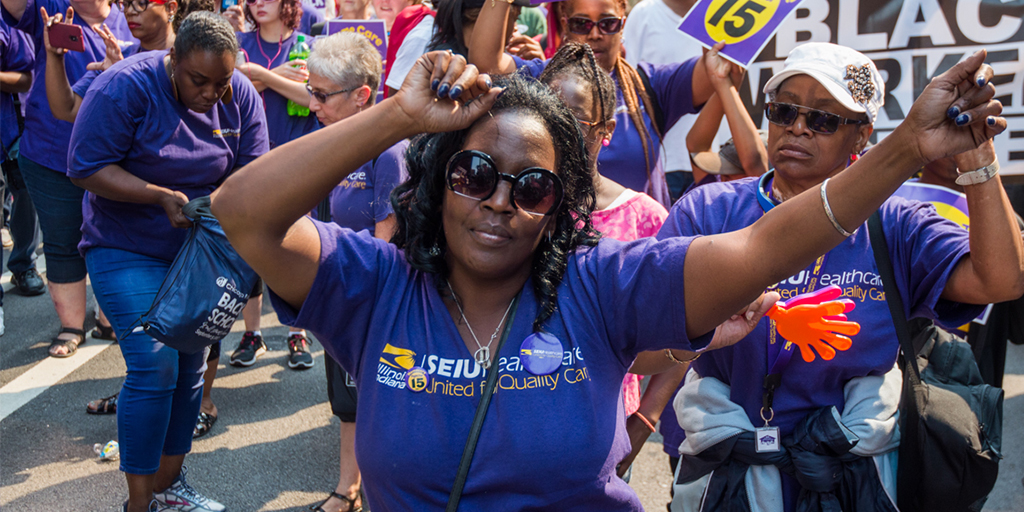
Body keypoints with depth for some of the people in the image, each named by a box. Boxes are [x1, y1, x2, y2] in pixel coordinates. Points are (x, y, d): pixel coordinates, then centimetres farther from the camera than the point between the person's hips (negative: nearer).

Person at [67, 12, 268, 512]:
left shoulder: (240, 97, -5)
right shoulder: (126, 86, -18)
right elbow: (86, 169, -18)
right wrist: (163, 197, -27)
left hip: (198, 249, 5)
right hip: (127, 250, -5)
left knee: (190, 365, 7)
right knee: (155, 366, -14)